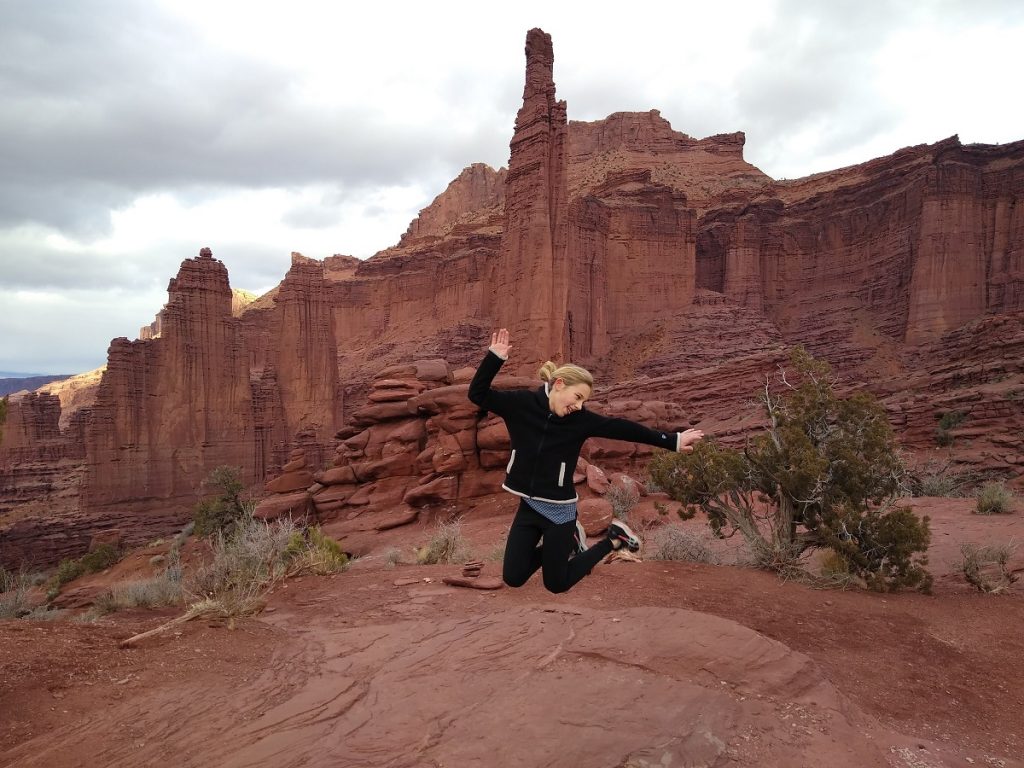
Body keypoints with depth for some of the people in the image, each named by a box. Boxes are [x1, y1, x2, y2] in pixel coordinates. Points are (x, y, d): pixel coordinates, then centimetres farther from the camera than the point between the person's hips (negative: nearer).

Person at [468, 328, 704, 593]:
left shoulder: (580, 419, -11)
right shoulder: (521, 404, -10)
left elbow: (623, 429, -10)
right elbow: (477, 394, -12)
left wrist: (672, 440, -10)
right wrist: (495, 357, -24)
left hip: (558, 509, -2)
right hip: (528, 505, 3)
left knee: (557, 584, 7)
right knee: (513, 579, 7)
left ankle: (614, 538, 27)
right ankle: (567, 542, 29)